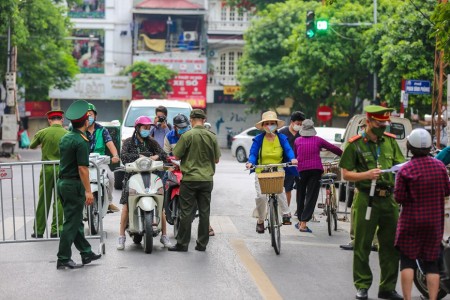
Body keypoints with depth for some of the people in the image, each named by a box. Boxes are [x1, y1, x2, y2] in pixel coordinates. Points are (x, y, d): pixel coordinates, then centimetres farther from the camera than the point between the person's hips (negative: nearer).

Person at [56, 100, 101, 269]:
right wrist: (88, 191, -19)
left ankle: (86, 253, 24)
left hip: (62, 183, 9)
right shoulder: (81, 142, -17)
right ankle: (63, 259, -2)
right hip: (74, 185, -9)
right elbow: (82, 168, -21)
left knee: (76, 221, 15)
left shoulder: (65, 138, 11)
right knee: (71, 223, -4)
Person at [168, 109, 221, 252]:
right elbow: (216, 159, 8)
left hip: (190, 178, -3)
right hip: (207, 179, 3)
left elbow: (176, 156, -5)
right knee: (204, 212, 8)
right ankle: (202, 244, 11)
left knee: (186, 212, 1)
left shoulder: (187, 136, -10)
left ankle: (182, 244, 4)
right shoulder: (212, 137, 1)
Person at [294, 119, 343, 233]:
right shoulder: (318, 140, 3)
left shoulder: (297, 141, 6)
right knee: (311, 197, -3)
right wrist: (343, 155, 25)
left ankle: (300, 221, 22)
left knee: (301, 196, 16)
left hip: (301, 169, 2)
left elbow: (294, 155, 17)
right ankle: (303, 223, -12)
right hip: (316, 170, -2)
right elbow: (334, 148, 8)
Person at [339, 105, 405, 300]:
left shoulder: (390, 141, 11)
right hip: (366, 199, -4)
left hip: (389, 198, 4)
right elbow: (346, 174, -3)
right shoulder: (355, 144, -2)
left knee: (391, 245, 8)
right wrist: (366, 175, -19)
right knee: (362, 246, 2)